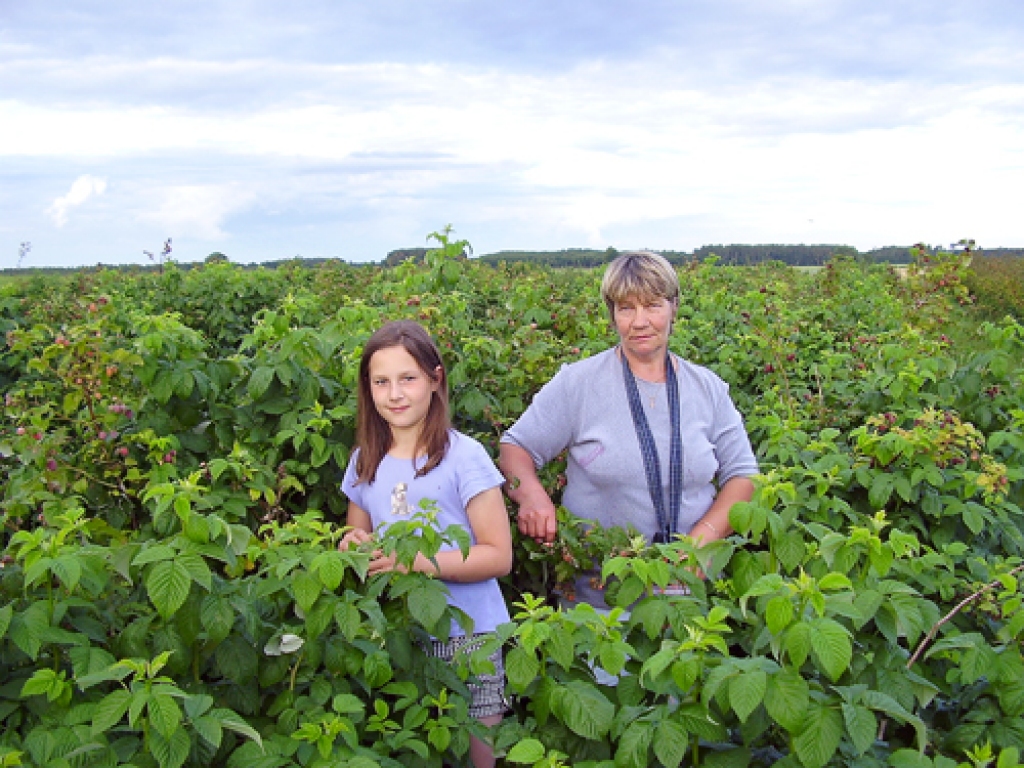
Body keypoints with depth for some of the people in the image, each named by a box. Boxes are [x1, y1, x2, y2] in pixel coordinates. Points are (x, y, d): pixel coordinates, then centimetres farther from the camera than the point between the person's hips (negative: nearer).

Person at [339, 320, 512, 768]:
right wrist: (354, 548, -6)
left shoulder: (463, 457, -10)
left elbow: (498, 557, -10)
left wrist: (416, 561, -22)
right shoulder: (363, 463, 5)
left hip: (466, 635, -4)